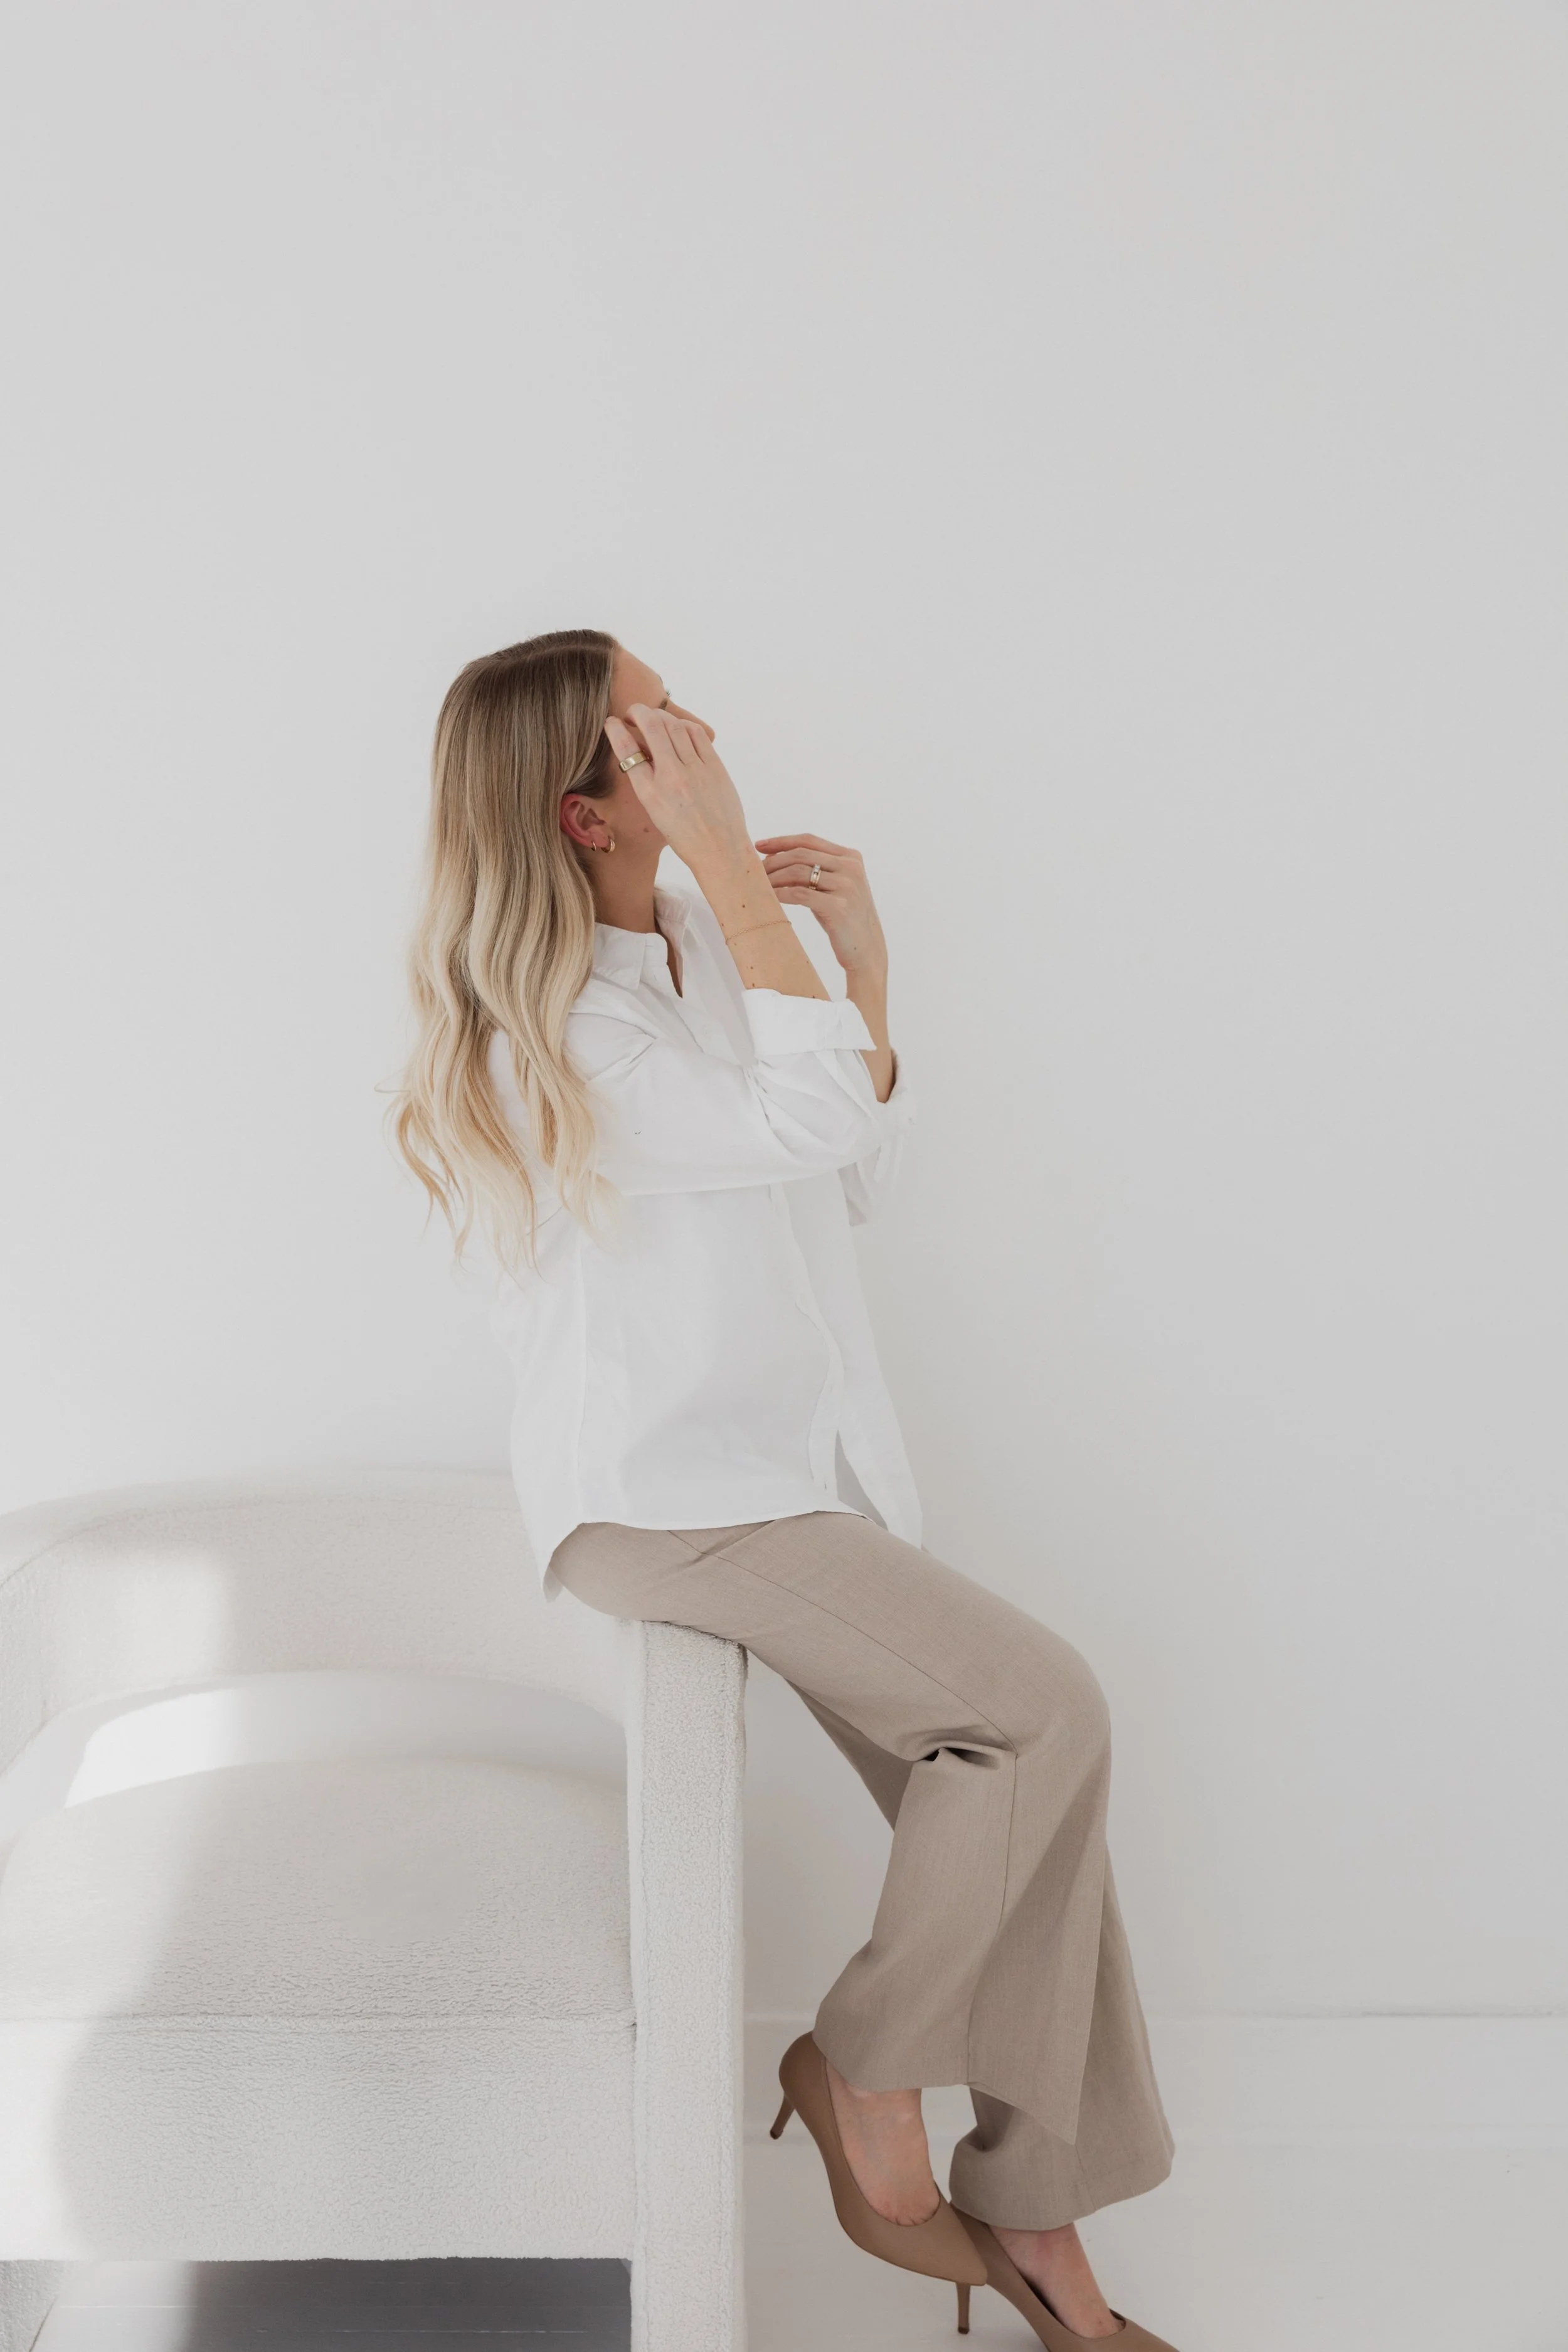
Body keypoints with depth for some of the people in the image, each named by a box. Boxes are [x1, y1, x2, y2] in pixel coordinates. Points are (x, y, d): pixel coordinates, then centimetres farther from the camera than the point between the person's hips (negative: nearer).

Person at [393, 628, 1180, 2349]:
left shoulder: (702, 946, 9)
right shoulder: (539, 1030, -16)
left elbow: (854, 1178, 13)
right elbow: (806, 1120, -26)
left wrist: (863, 956, 0)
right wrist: (731, 861, -22)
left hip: (795, 1472, 8)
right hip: (658, 1495, -8)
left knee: (1016, 1814, 0)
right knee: (1048, 1712, -18)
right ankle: (862, 2075, 1)